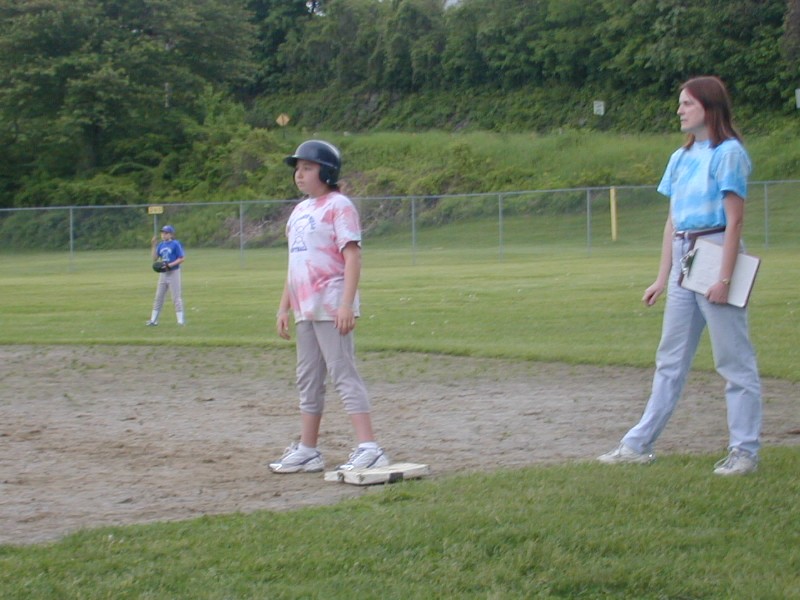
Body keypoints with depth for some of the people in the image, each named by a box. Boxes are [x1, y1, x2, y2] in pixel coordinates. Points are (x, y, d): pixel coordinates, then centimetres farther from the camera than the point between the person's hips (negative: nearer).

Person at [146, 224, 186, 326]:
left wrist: (170, 265, -22)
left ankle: (181, 320, 0)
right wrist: (153, 246, -3)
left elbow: (181, 259, -12)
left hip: (173, 272, -7)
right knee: (158, 297, 9)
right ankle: (153, 320, 14)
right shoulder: (161, 245, 9)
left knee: (176, 297, -5)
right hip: (163, 273, 7)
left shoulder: (176, 244, -9)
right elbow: (155, 258, 7)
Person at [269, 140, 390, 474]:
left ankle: (369, 449, -15)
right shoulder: (299, 211, 18)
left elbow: (352, 256, -14)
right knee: (307, 380, 12)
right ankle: (307, 452, 18)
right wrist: (284, 308, 18)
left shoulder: (338, 205, -7)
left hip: (331, 306, -9)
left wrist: (346, 304, -22)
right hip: (304, 309, 9)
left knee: (343, 374, -13)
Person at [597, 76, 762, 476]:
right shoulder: (681, 158, 14)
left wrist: (724, 278, -18)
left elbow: (734, 218, -12)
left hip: (715, 253, -8)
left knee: (734, 359, -3)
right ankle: (639, 444, 16)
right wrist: (662, 278, 13)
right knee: (670, 360, 12)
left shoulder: (728, 153, -7)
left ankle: (745, 450, 2)